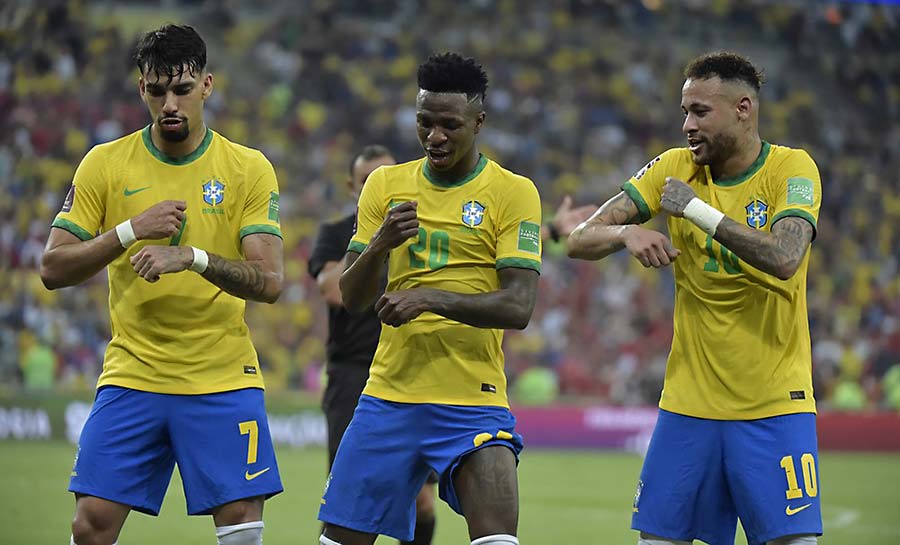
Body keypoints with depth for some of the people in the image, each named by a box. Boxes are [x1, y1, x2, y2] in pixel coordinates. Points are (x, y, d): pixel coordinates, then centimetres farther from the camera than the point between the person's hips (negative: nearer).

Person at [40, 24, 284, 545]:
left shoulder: (249, 169, 0)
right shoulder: (105, 164, 2)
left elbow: (270, 282, -9)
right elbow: (53, 269, -2)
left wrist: (194, 257, -26)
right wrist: (131, 231, -16)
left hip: (224, 379, -1)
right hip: (131, 376, 1)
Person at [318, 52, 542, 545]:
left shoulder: (514, 193, -3)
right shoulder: (386, 185, 9)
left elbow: (518, 307, -12)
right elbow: (351, 298, 6)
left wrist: (431, 299, -24)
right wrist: (380, 244, -14)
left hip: (473, 399, -4)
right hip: (388, 393, 4)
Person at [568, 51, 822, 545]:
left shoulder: (791, 169, -7)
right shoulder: (676, 169, 3)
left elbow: (785, 258, -25)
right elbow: (580, 241, -1)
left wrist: (697, 210, -22)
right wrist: (626, 232, -23)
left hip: (775, 408, -3)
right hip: (688, 405, 3)